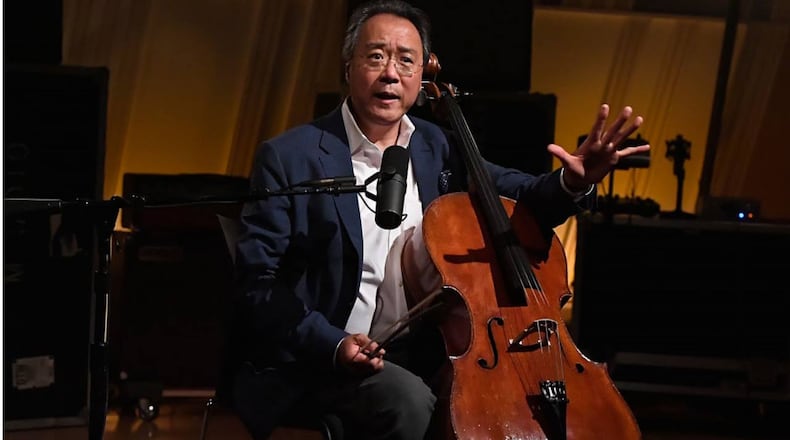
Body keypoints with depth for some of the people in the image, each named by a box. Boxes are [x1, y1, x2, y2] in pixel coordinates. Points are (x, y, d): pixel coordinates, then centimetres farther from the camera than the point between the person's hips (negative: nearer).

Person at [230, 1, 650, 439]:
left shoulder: (438, 148, 10)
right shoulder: (289, 157, -6)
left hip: (422, 356, 5)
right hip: (325, 361, -5)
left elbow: (521, 196, 16)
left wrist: (574, 182, -8)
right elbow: (258, 278, -8)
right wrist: (332, 345, -22)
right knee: (409, 401, -33)